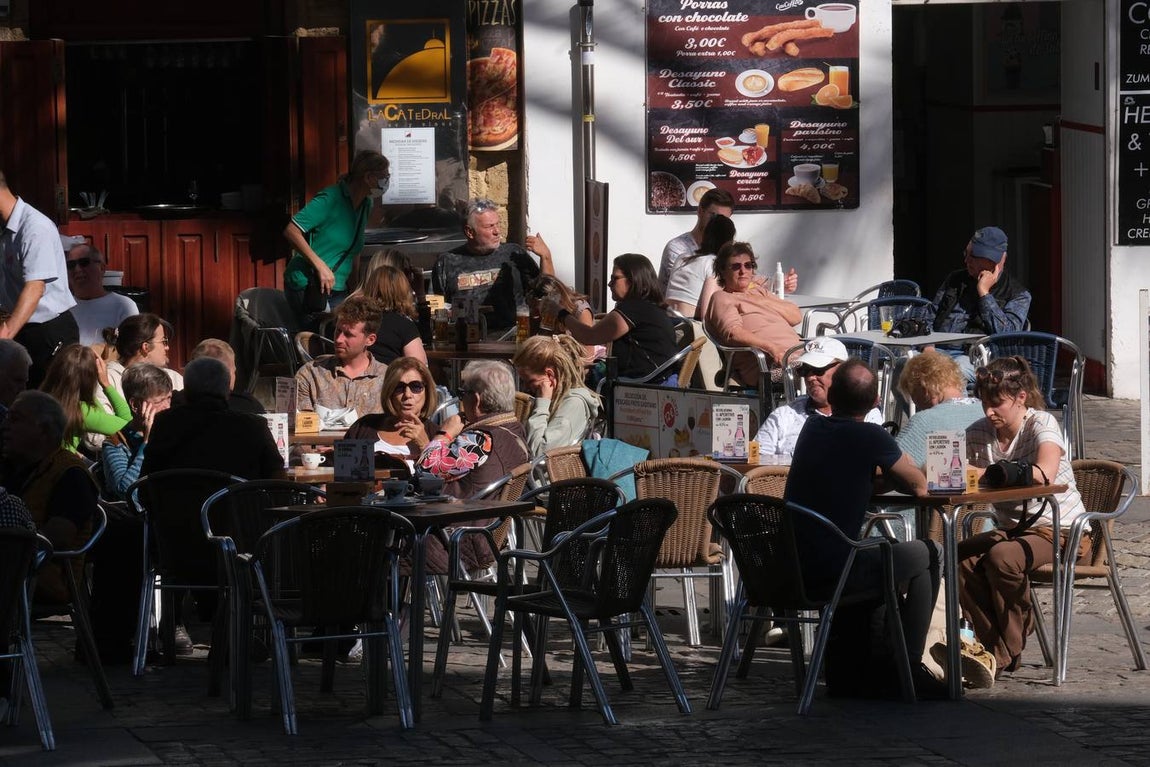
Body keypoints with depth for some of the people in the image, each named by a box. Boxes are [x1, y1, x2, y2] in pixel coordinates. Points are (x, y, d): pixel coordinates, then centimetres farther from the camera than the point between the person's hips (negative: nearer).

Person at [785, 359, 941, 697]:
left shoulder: (812, 428, 10)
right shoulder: (871, 437, -11)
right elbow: (919, 486, 2)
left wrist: (883, 477, 15)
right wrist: (893, 470, 22)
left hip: (789, 569, 7)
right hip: (830, 573, -7)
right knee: (927, 554, 14)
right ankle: (908, 667, 13)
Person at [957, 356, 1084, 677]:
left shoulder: (1042, 423, -14)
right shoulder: (979, 432, 3)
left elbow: (1044, 474, -33)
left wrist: (986, 473, -36)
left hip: (1059, 530, -6)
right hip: (1012, 529, 6)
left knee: (1001, 557, -33)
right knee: (961, 558, -23)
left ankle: (1008, 651, -15)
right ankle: (995, 647, -12)